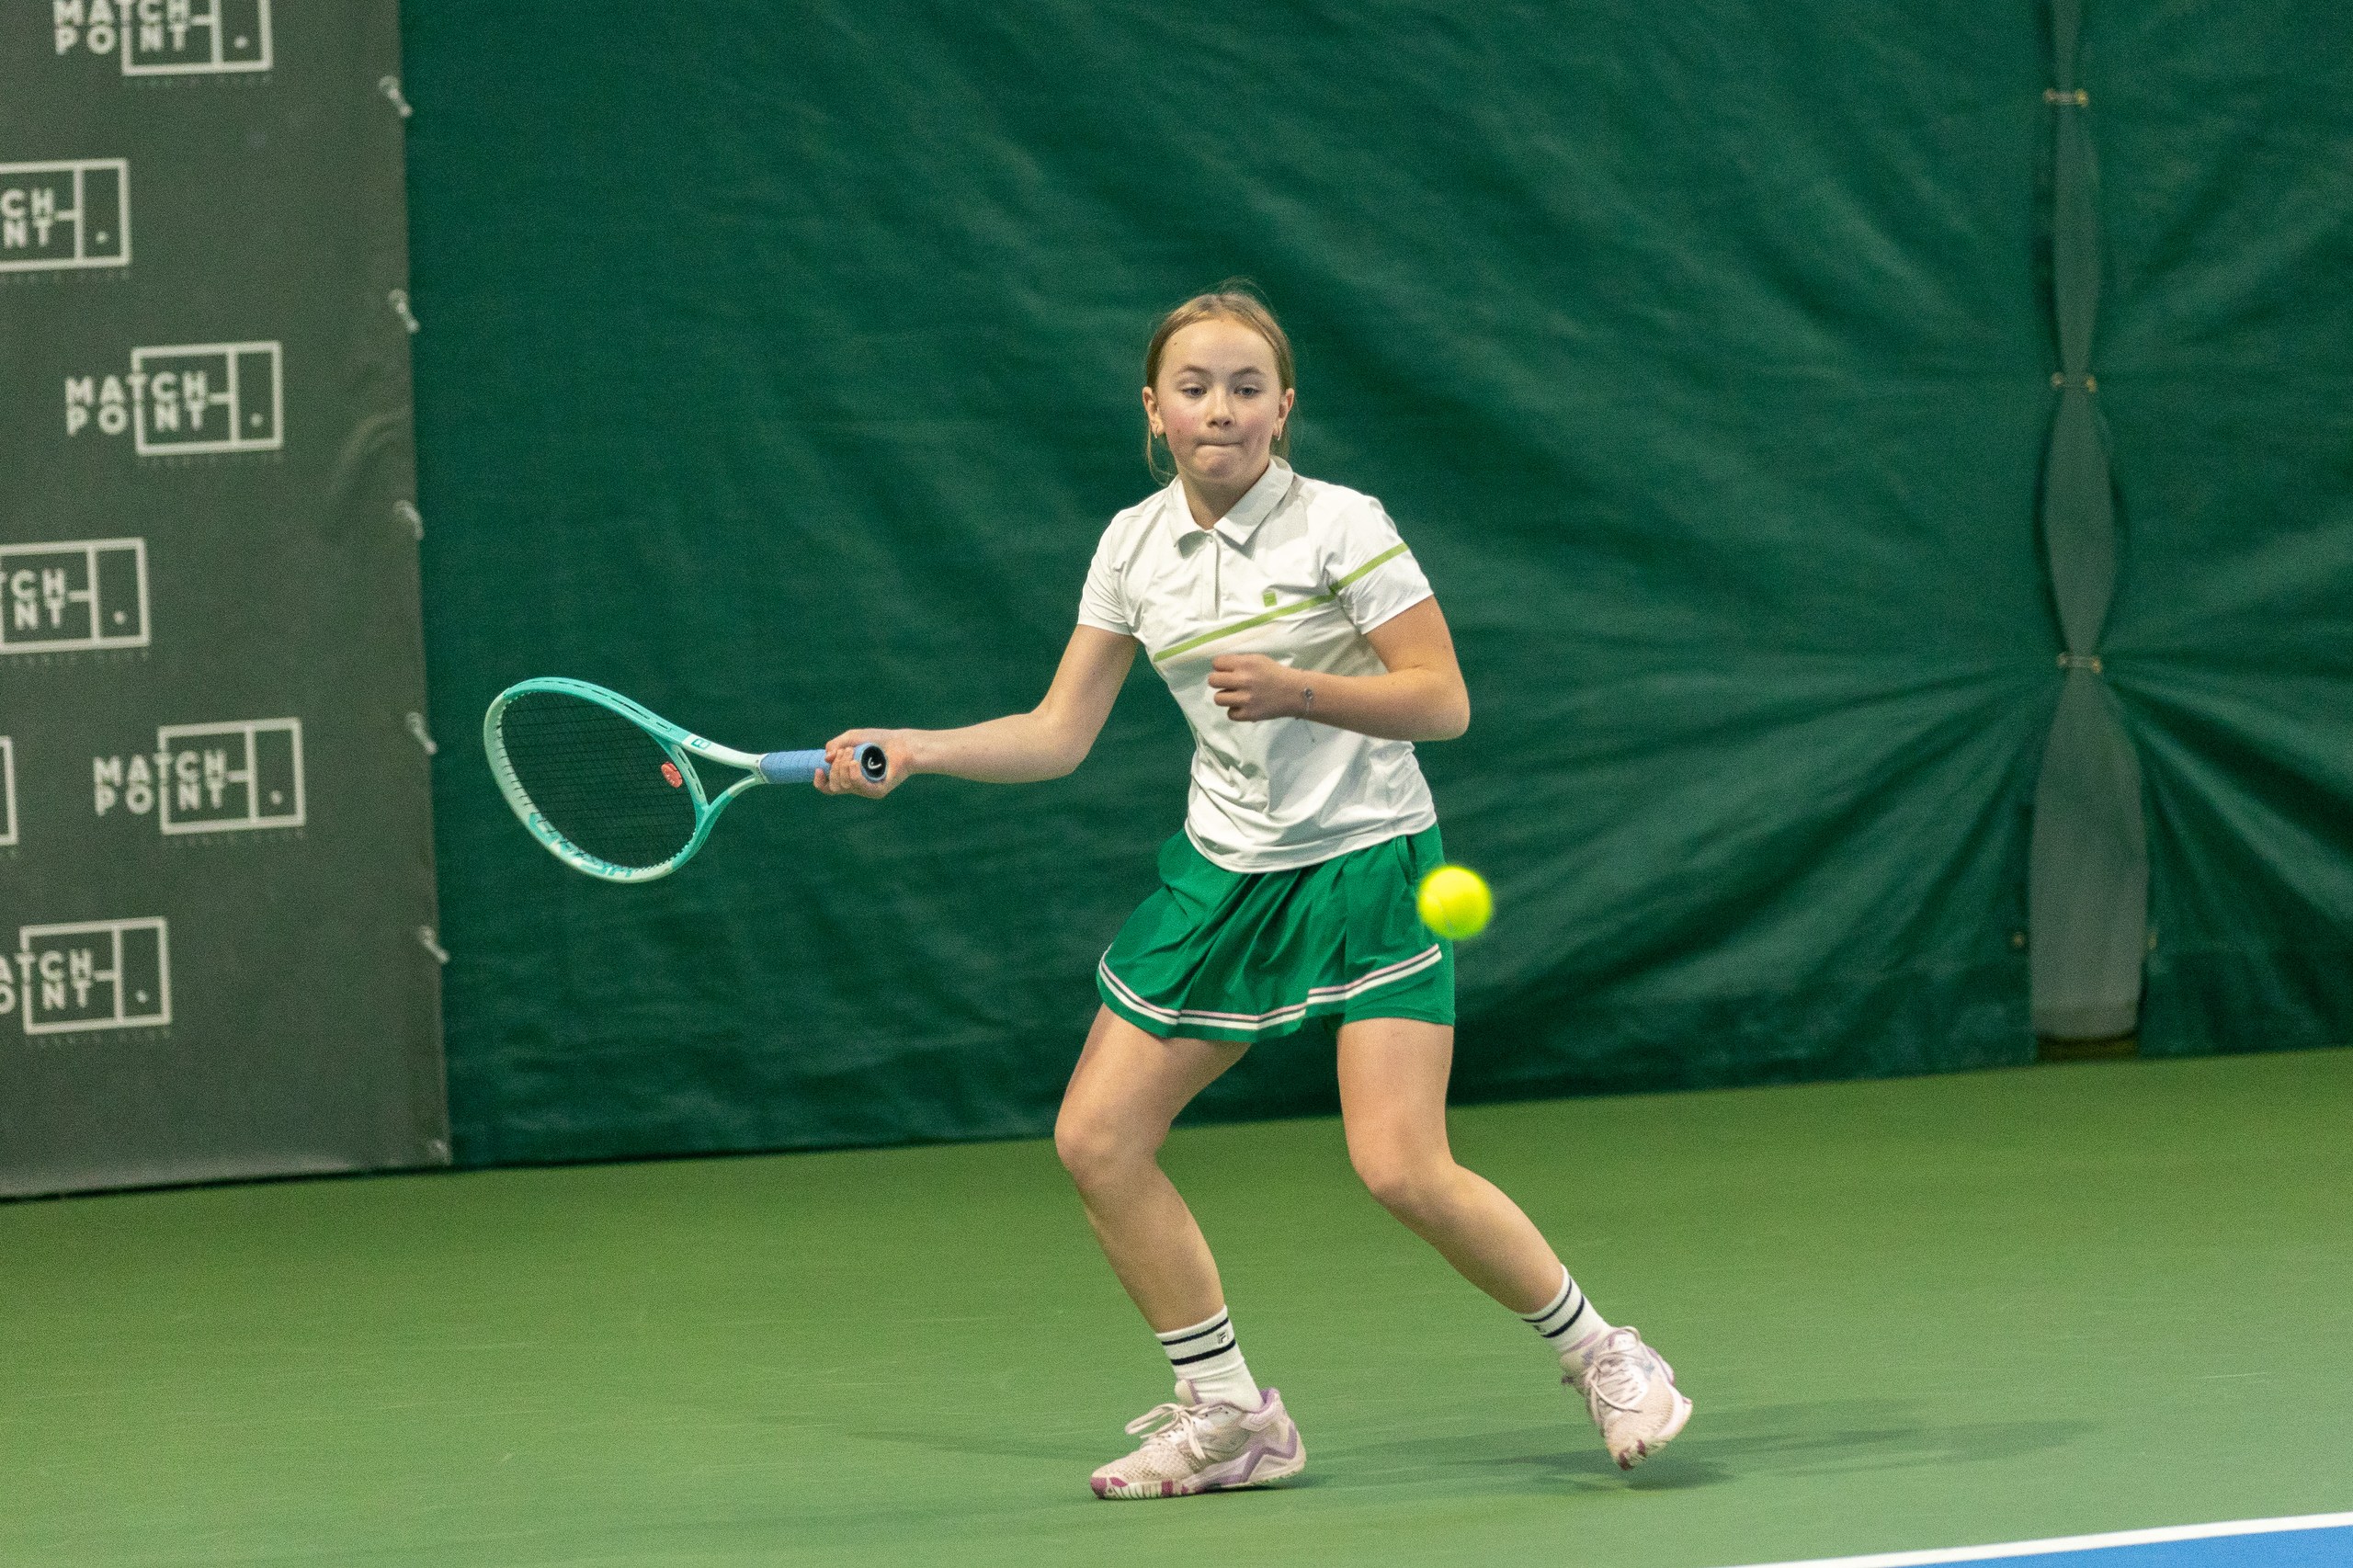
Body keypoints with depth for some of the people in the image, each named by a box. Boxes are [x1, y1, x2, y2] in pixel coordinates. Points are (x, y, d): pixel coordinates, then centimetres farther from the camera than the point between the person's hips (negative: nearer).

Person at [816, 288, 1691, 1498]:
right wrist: (912, 750, -5)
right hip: (1225, 873, 6)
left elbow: (1443, 702, -15)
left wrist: (1298, 692, -28)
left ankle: (1597, 1354, 4)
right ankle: (1227, 1416, 12)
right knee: (1097, 1140, -1)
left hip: (1365, 864, -6)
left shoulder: (1341, 526, -13)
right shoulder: (1134, 546, 2)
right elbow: (1058, 734, 7)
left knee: (1403, 1170, -18)